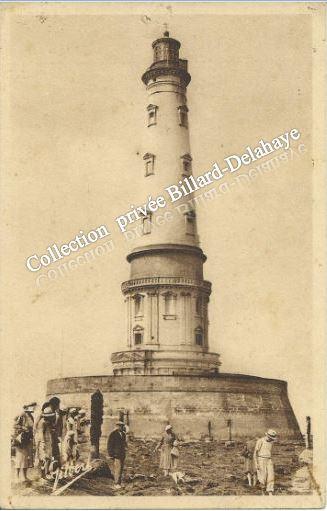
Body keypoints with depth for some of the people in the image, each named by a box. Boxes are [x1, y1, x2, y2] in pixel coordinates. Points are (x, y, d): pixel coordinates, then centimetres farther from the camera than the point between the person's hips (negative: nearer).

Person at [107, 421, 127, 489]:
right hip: (116, 454, -7)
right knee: (117, 468, -12)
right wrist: (111, 454, -11)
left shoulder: (123, 434, 11)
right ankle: (117, 483, -7)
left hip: (122, 454, 7)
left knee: (121, 468, 7)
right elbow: (109, 445, -8)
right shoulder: (113, 434, -9)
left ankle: (119, 483, 13)